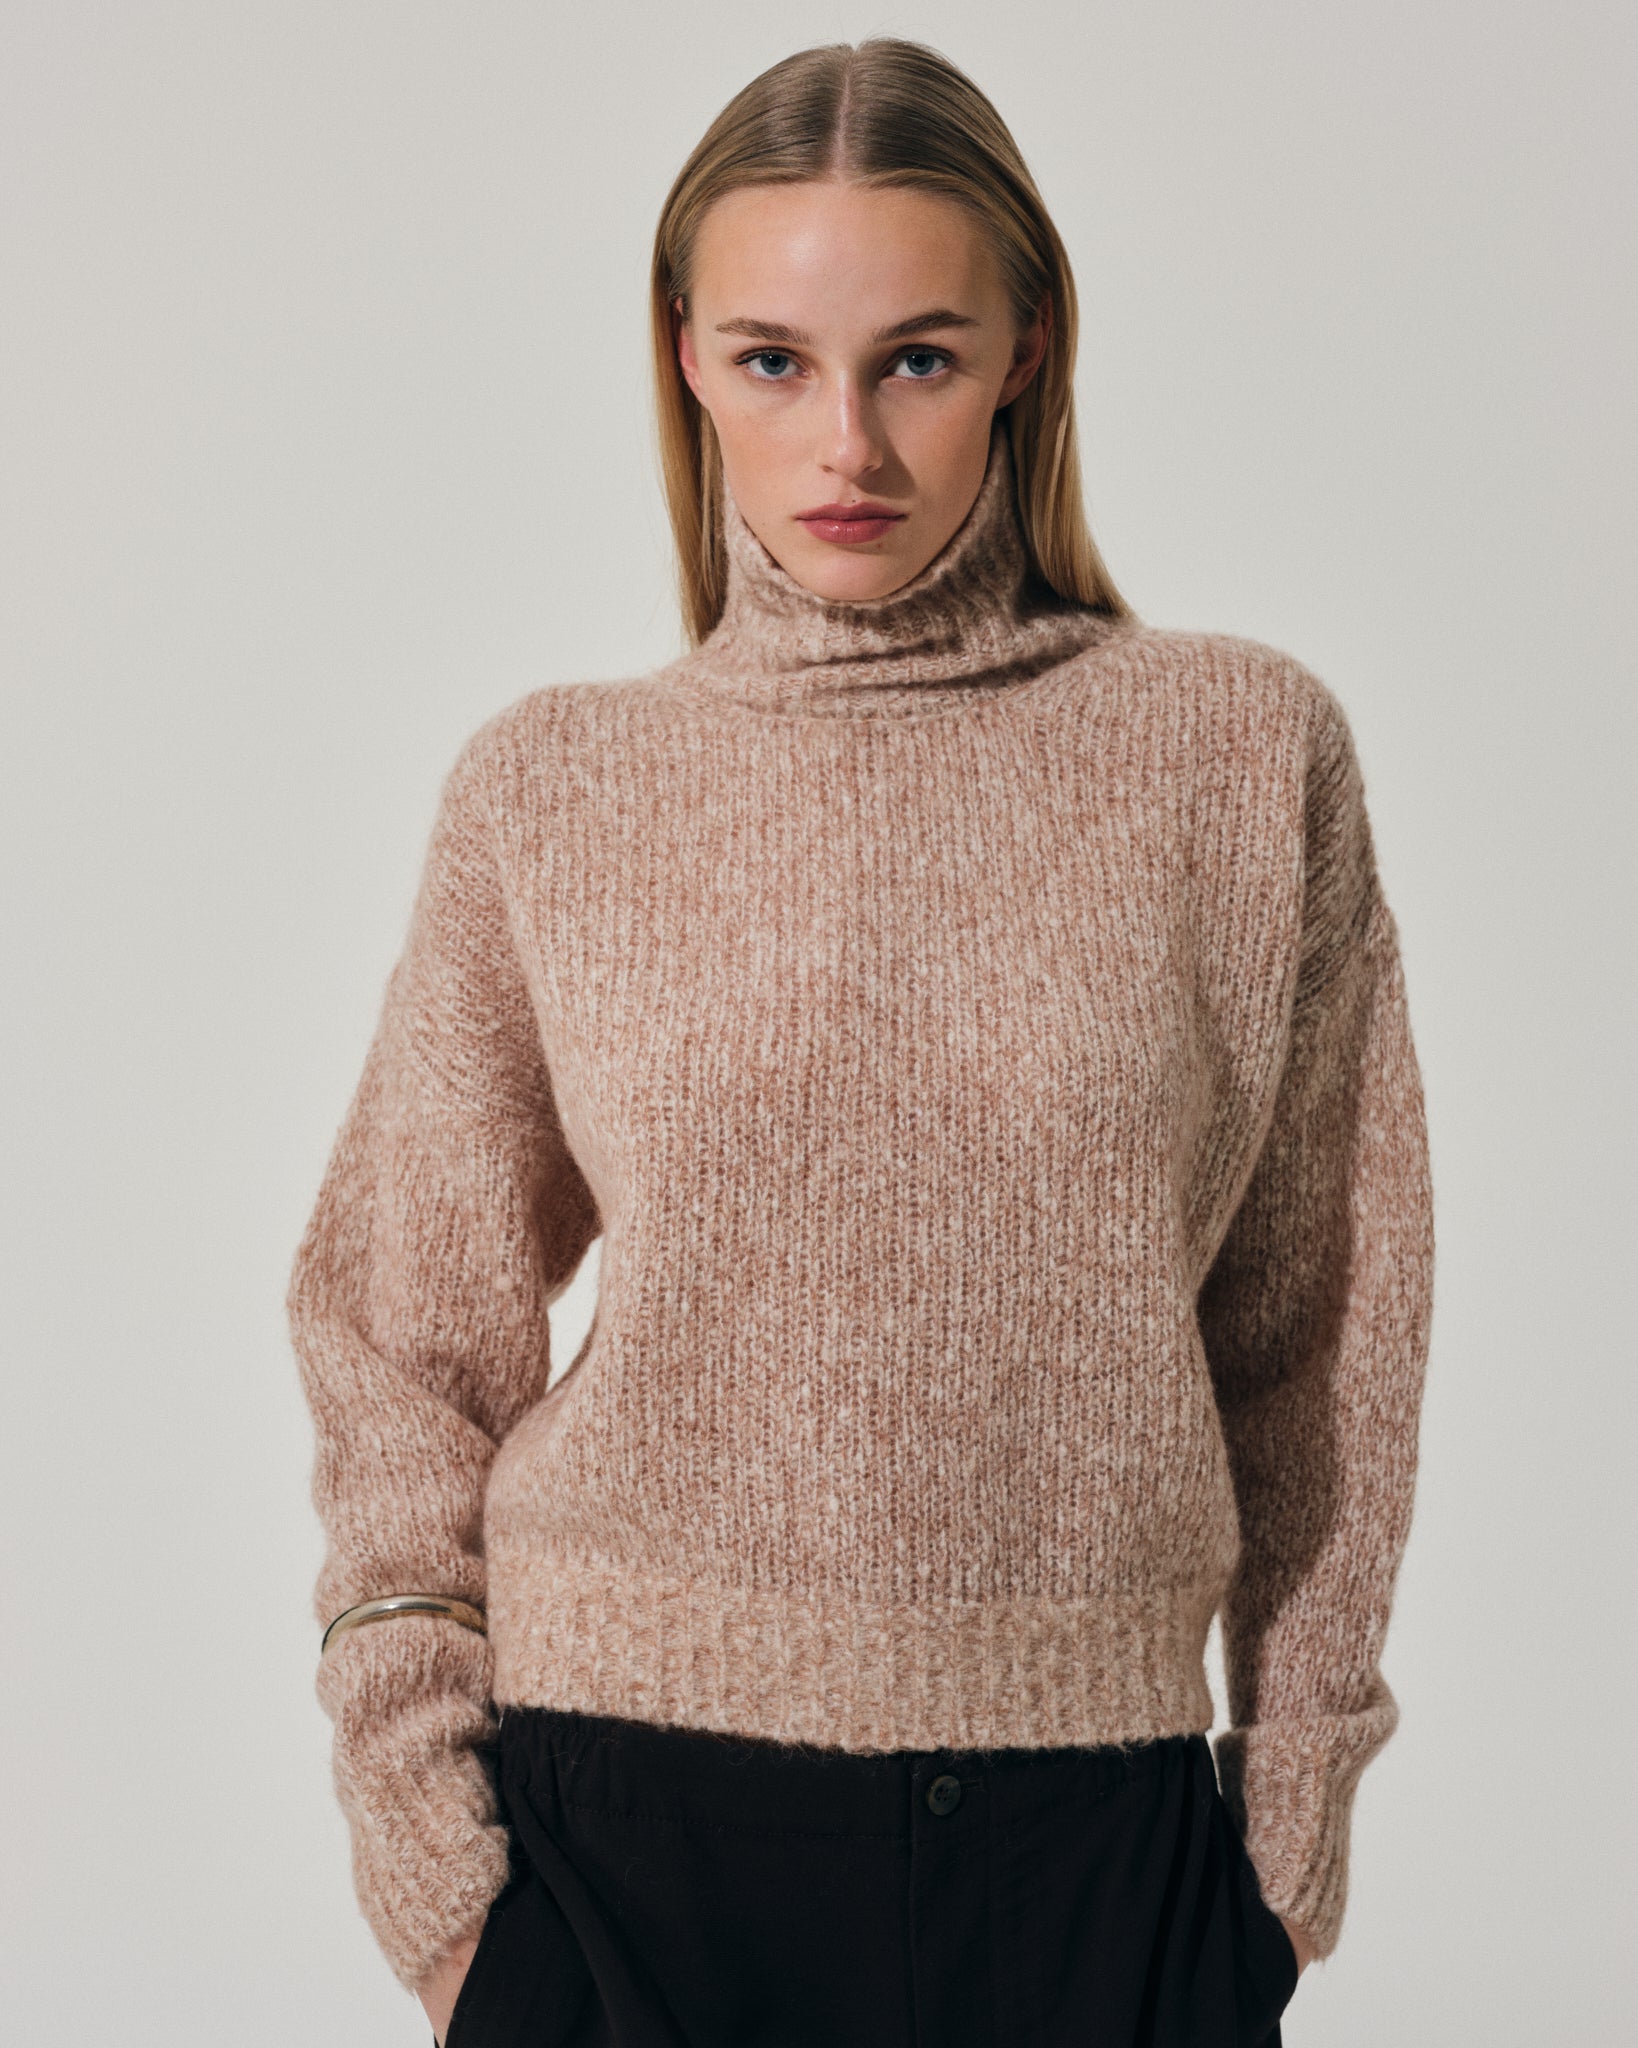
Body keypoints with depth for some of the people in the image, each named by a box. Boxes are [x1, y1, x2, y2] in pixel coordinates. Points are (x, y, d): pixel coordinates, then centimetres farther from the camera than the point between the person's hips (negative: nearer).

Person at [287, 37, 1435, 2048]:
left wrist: (1294, 1811, 6)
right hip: (625, 1807, 0)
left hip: (1088, 1819, 0)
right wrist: (430, 1843, 0)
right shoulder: (550, 792, 1)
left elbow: (1317, 1334, 5)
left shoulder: (1245, 751, 0)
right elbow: (405, 1332, 6)